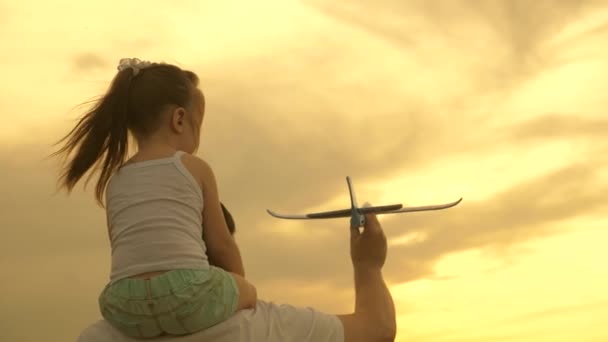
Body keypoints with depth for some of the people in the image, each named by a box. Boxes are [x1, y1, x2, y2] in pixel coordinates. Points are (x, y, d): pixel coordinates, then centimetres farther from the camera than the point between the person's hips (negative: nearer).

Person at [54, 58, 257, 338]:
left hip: (127, 311, 3)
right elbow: (221, 246, 12)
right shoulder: (195, 168, 8)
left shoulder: (114, 182, 18)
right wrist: (239, 286, 30)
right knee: (247, 292, 30)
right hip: (189, 297, -3)